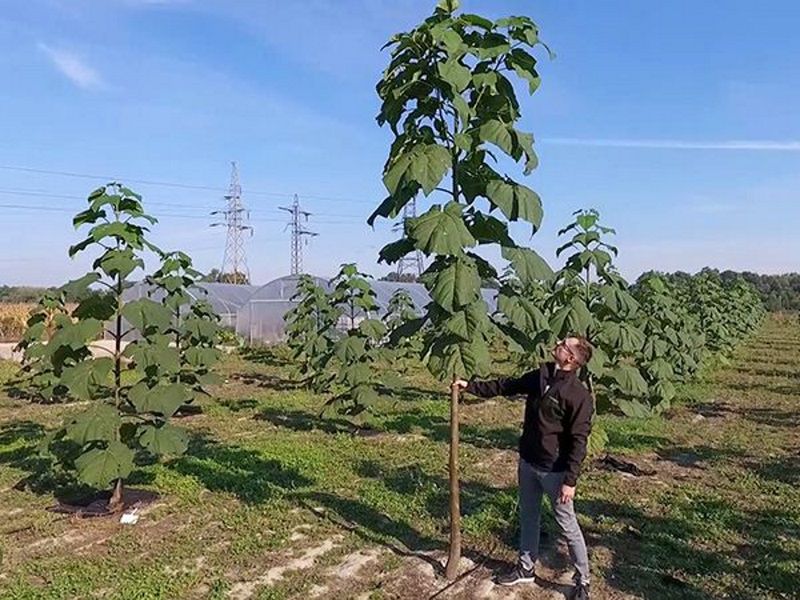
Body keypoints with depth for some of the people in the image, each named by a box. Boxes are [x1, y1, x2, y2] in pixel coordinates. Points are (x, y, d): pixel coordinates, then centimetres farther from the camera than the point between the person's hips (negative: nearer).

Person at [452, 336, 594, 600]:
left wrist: (570, 480, -20)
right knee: (528, 517, 20)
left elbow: (578, 441, -20)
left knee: (568, 525, 7)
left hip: (554, 471, -7)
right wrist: (470, 386, 8)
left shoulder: (579, 395, -22)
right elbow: (506, 386, 11)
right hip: (527, 463, 7)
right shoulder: (539, 376, -2)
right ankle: (525, 568, 38)